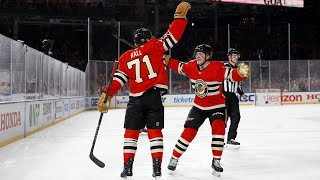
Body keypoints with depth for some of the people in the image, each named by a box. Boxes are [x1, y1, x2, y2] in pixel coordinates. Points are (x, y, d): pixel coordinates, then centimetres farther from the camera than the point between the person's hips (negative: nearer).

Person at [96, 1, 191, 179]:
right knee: (154, 131, 6)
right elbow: (172, 35, -2)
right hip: (154, 96, -1)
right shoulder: (154, 46, 3)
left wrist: (106, 96, 6)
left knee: (131, 132, 10)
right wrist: (180, 14, 6)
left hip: (135, 99, 2)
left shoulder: (125, 57, 11)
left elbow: (118, 79, 5)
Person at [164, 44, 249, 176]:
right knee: (189, 131, -3)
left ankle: (216, 161, -14)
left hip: (217, 106, -3)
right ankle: (174, 158, 11)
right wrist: (167, 61, 5)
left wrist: (241, 73, -54)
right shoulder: (191, 66, -8)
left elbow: (232, 75, -34)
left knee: (218, 127, -25)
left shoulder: (217, 68, -23)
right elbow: (179, 67, 11)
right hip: (199, 106, 3)